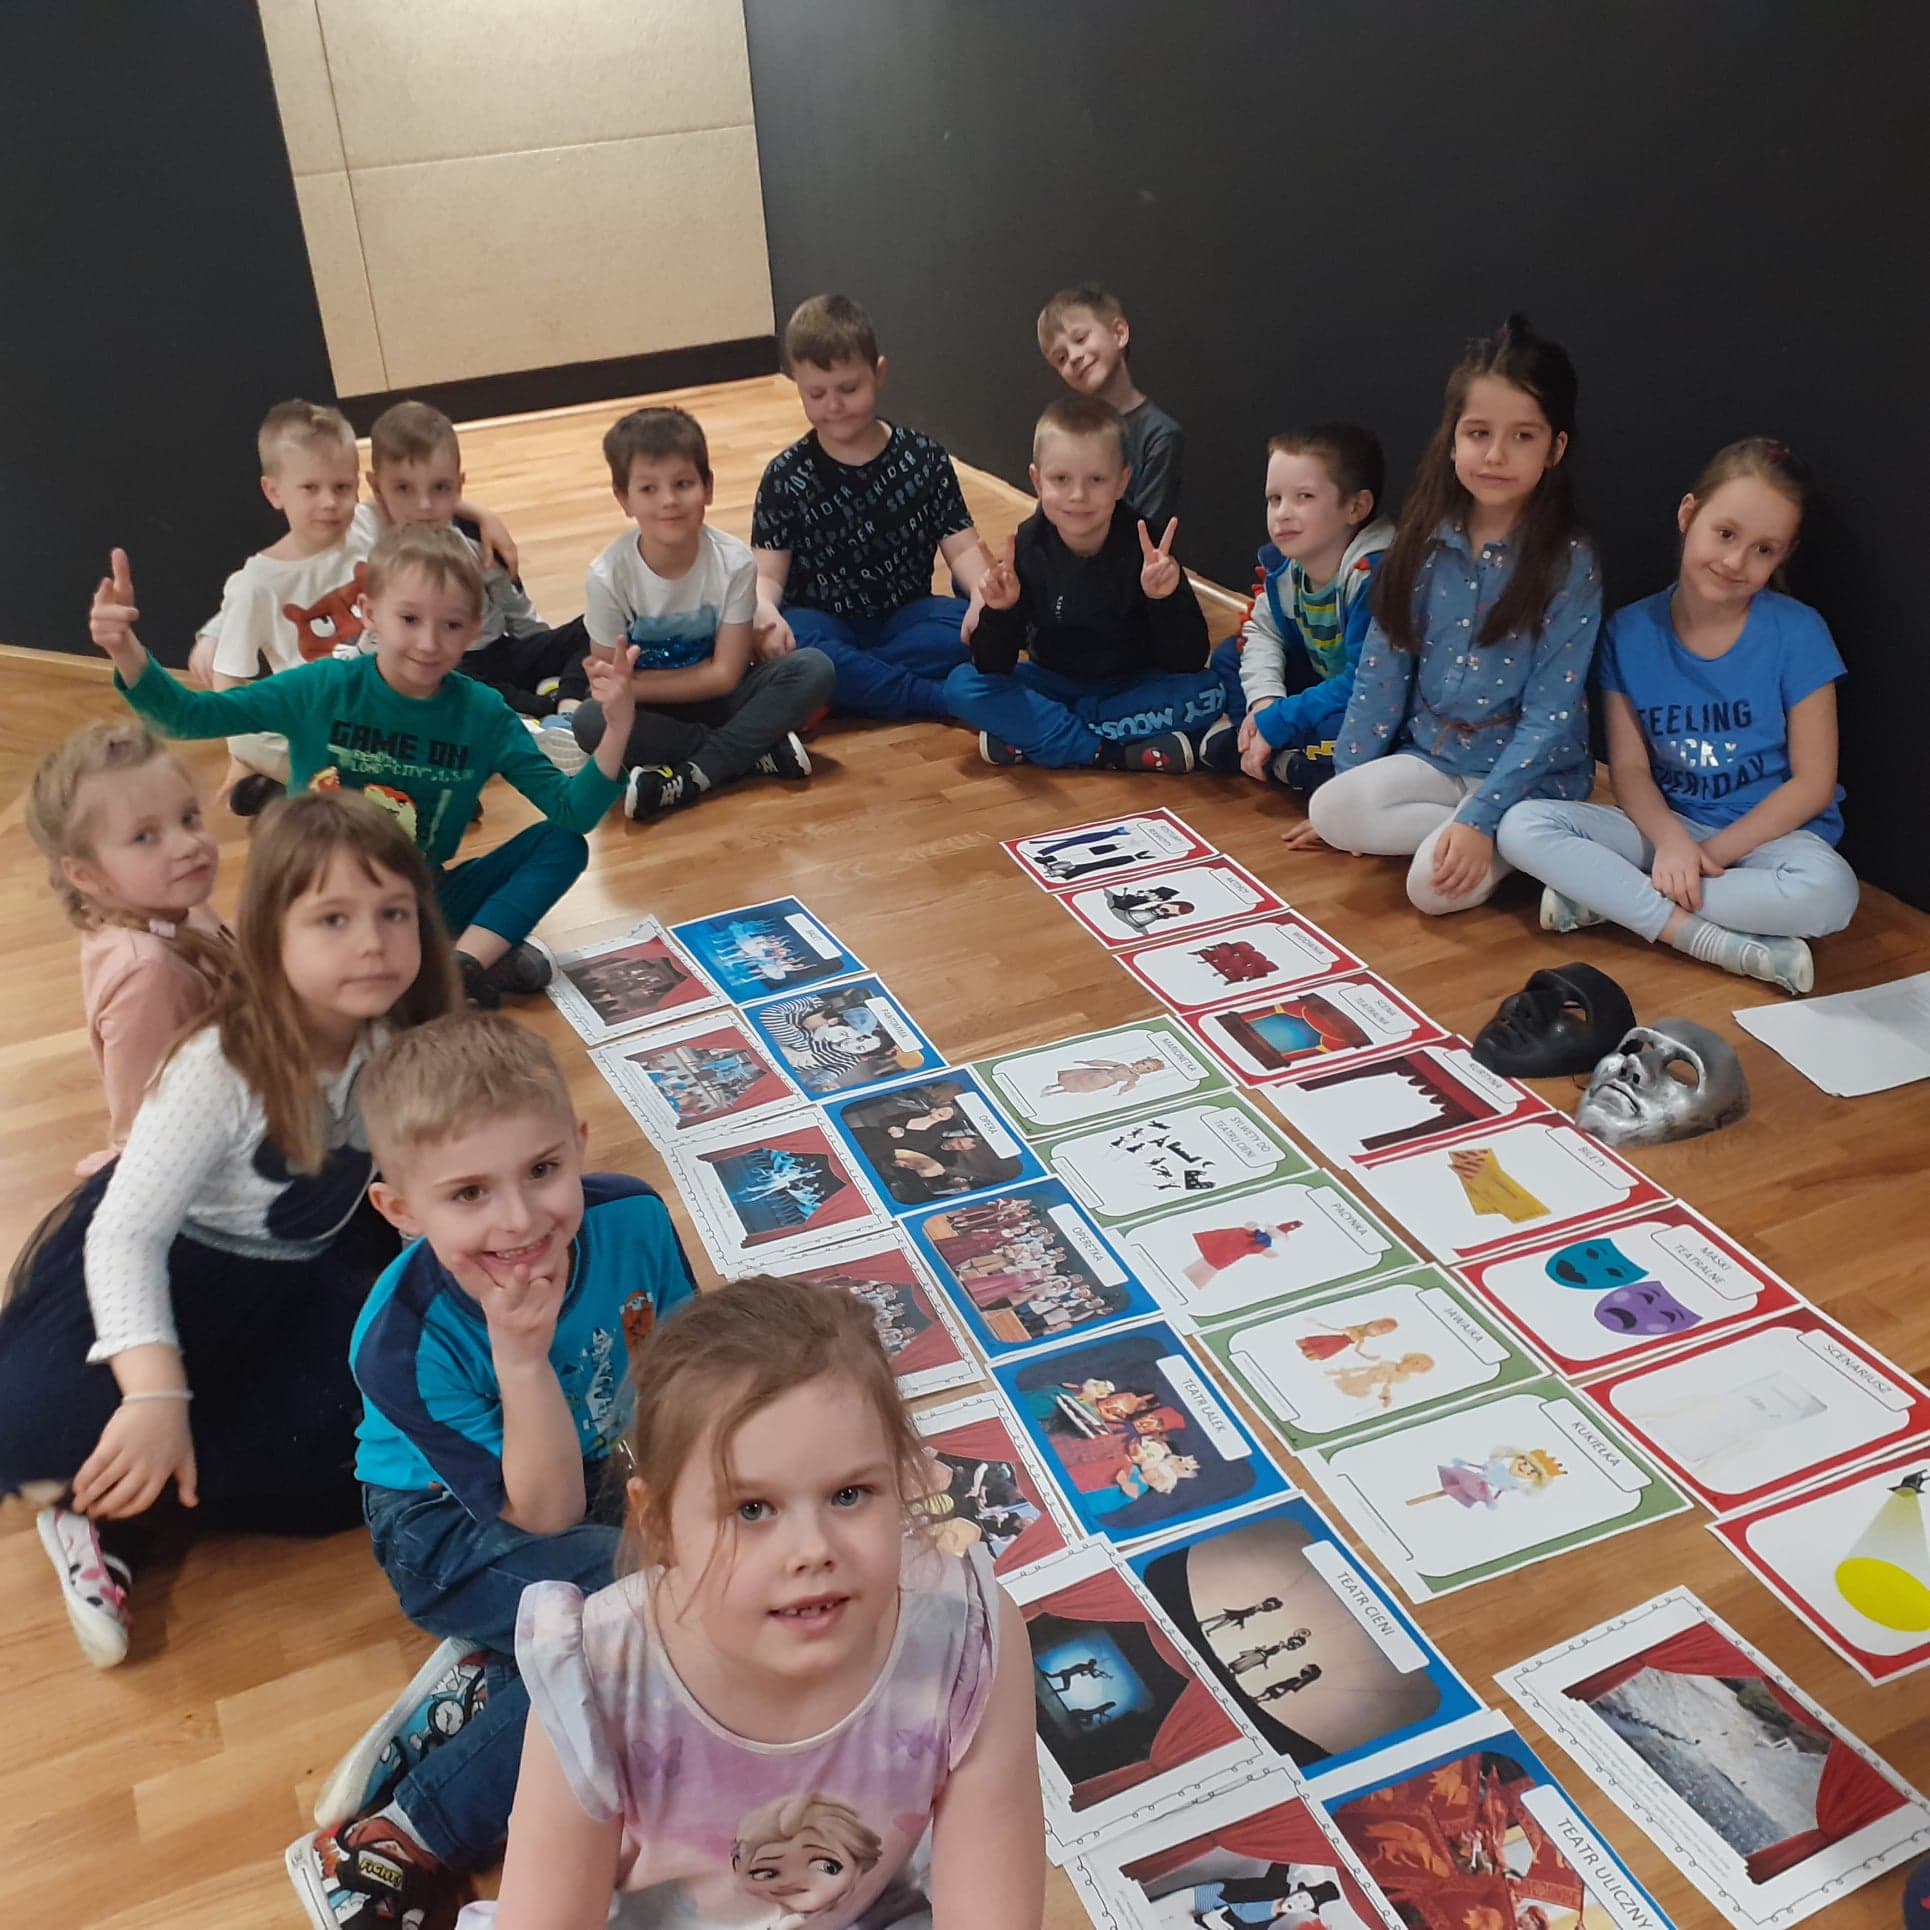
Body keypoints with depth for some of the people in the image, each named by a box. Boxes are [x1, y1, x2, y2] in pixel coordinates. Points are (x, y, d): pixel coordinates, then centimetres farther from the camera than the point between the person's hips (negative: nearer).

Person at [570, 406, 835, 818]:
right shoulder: (609, 576, -18)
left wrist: (632, 682, -17)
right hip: (651, 710, -1)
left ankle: (690, 775, -25)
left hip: (716, 698, 1)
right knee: (590, 722, -33)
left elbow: (724, 675, -14)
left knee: (814, 669, -24)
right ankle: (756, 750, -24)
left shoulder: (735, 562, -17)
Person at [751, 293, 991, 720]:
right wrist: (764, 609, -32)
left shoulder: (923, 458, 1)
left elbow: (961, 546, -2)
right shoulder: (786, 477, -1)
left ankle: (839, 689, -23)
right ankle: (944, 700, -28)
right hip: (825, 625, -1)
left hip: (905, 617, 1)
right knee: (782, 647, -35)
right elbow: (767, 572, -6)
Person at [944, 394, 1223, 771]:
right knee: (961, 687, -21)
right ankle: (1114, 754, -24)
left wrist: (1165, 599, -36)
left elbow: (1188, 663, -19)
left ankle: (1032, 736, -22)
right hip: (1053, 685, 1)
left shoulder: (1145, 547, -18)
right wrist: (999, 611, -34)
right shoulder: (1027, 547, -14)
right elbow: (993, 666, -14)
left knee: (1208, 693, -28)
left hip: (1132, 688, 0)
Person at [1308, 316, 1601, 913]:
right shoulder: (1426, 544, -1)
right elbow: (1383, 669, 6)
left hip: (1530, 771, -5)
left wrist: (1480, 818, -24)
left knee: (1438, 882, -28)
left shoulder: (1569, 564, -13)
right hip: (1434, 756, 5)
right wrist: (1346, 780, 7)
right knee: (1330, 811, -21)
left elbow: (1550, 716, -15)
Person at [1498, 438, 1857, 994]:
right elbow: (1629, 767, -2)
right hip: (1667, 823, 2)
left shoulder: (1797, 633, -10)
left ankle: (1606, 896, -23)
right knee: (1521, 827, -22)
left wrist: (1713, 854, -16)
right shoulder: (1630, 631, -3)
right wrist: (1671, 840, -22)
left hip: (1769, 832, -2)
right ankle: (1715, 941, -26)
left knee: (1829, 891, -37)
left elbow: (1812, 783, -9)